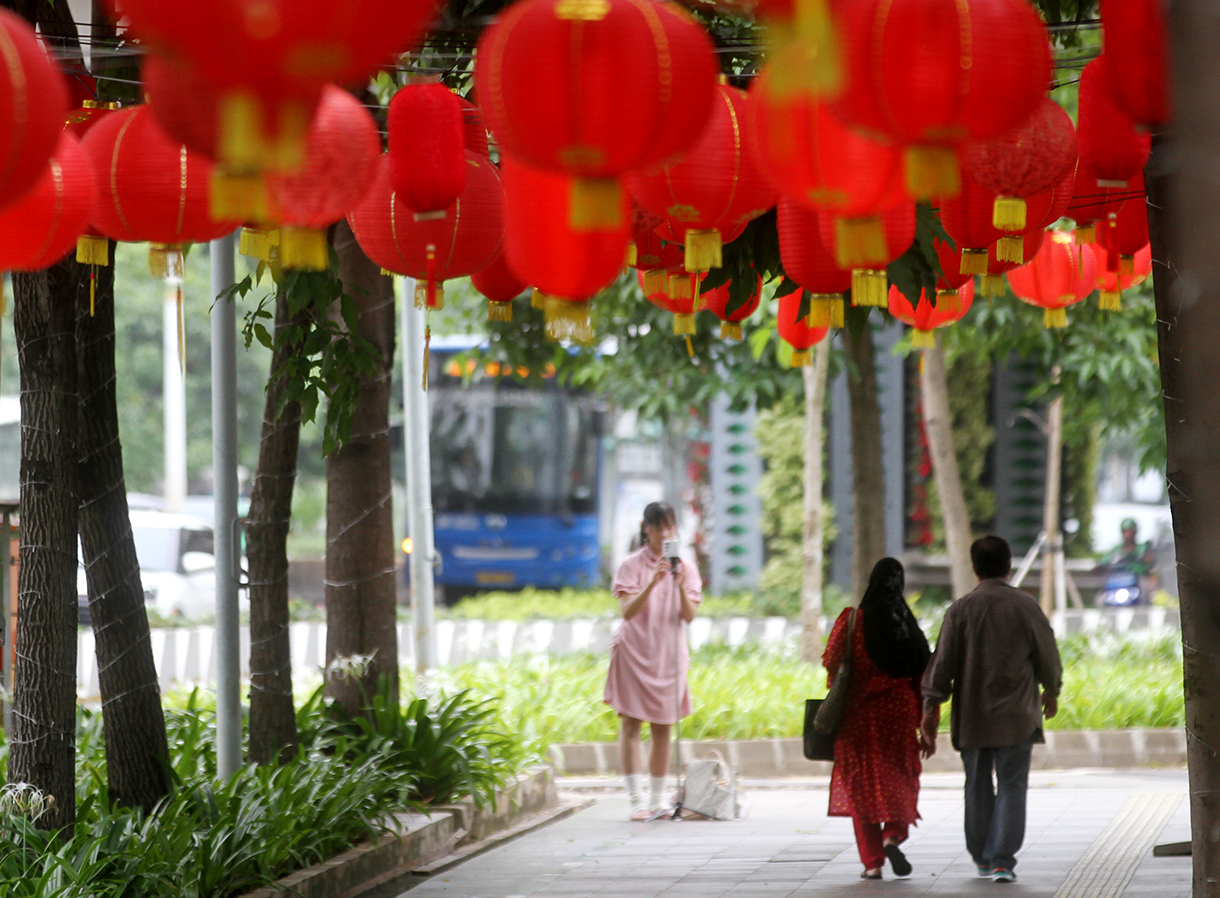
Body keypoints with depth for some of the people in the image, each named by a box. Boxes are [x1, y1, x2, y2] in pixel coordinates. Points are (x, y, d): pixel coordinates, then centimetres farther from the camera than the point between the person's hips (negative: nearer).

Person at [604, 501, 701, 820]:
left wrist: (680, 586, -22)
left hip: (669, 654, 3)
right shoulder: (632, 565, -4)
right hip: (634, 651, -3)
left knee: (663, 729, 5)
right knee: (630, 725, -7)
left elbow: (690, 615, -4)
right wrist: (654, 582, -29)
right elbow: (627, 611, -16)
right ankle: (636, 801, -8)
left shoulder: (685, 568, 5)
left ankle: (657, 800, 11)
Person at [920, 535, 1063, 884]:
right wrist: (1051, 692, 23)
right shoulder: (1025, 606, -4)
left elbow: (942, 662, -4)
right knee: (1011, 786, 0)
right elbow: (1047, 654, 5)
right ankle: (1002, 860, -10)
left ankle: (982, 858, 24)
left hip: (971, 717, 2)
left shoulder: (961, 609, -3)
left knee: (978, 786, 15)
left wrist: (930, 710, -1)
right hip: (1016, 717, -2)